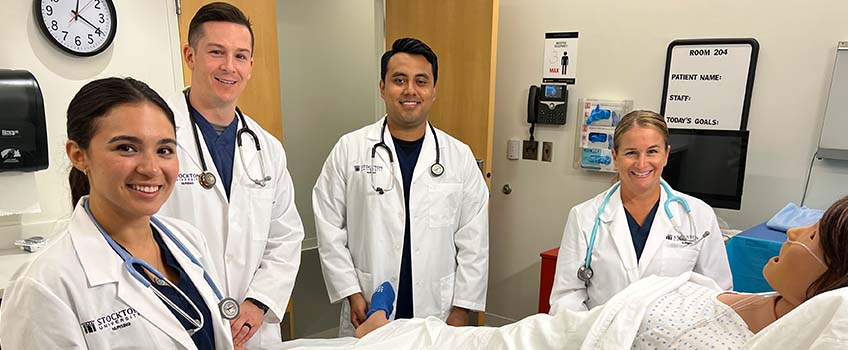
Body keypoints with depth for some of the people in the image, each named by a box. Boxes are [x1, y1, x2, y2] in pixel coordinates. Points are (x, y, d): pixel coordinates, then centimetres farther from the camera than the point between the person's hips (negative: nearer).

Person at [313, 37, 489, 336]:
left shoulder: (460, 156, -2)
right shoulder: (349, 149, -5)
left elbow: (473, 242, -1)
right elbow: (330, 230, -3)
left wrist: (461, 309, -2)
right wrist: (352, 293, -6)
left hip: (437, 314, 1)